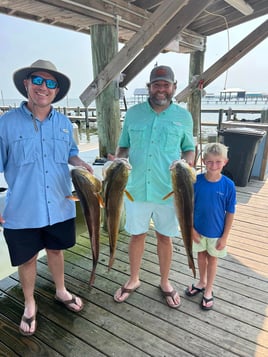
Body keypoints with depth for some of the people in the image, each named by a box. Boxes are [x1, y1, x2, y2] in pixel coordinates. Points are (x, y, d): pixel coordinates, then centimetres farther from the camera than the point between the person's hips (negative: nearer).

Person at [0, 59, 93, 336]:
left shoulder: (64, 123, 2)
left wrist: (80, 163, -7)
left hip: (59, 207, 3)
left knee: (55, 250, 22)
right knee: (27, 258, 15)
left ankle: (61, 291, 47)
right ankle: (30, 305, 41)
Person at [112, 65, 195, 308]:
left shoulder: (183, 116, 1)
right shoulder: (133, 113, 2)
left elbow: (190, 148, 8)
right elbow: (123, 146, 10)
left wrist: (186, 164, -13)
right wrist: (118, 161, -11)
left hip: (168, 190, 0)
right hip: (137, 188, 1)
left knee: (164, 238, 14)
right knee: (137, 235, 14)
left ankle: (165, 282, 38)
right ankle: (134, 280, 38)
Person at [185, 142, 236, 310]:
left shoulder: (228, 185, -18)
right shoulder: (196, 181, -16)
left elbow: (230, 213, -10)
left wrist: (224, 237, -7)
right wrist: (191, 228, -7)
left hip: (217, 232, -1)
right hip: (198, 229, 1)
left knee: (212, 259, 18)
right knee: (201, 255, 21)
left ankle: (208, 290, 39)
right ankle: (202, 282, 47)